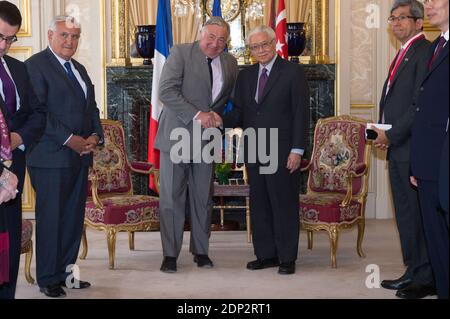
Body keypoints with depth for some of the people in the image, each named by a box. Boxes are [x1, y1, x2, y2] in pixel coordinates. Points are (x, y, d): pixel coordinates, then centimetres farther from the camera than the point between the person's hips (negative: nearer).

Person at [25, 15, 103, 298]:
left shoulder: (79, 69, 19)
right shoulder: (36, 65, -5)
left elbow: (92, 108, 21)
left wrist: (95, 136, 2)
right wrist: (70, 139, -17)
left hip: (80, 156, 7)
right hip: (51, 157, -7)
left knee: (74, 218, 9)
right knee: (51, 218, 0)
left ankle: (66, 272, 19)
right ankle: (48, 279, 10)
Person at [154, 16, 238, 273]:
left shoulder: (230, 63, 9)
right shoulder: (181, 53, -6)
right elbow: (166, 91, -15)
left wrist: (218, 116, -4)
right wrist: (197, 115, -22)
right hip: (177, 136, -4)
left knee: (203, 199, 11)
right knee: (172, 199, 0)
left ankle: (201, 251, 23)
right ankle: (170, 255, 10)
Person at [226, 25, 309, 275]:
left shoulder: (293, 72, -2)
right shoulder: (245, 76, 14)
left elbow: (301, 113, -6)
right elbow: (239, 113, 11)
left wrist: (297, 150, -13)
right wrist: (219, 120, -10)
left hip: (282, 152, -5)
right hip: (254, 151, 5)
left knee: (284, 205, 0)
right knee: (259, 204, 9)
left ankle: (287, 258, 9)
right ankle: (266, 254, 19)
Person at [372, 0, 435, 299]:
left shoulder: (424, 52, -12)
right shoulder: (403, 54, 19)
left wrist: (391, 135, -16)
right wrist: (386, 136, 7)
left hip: (412, 148, -10)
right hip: (398, 149, 10)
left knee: (417, 215, -3)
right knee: (405, 214, 14)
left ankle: (425, 280, 7)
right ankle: (413, 273, 24)